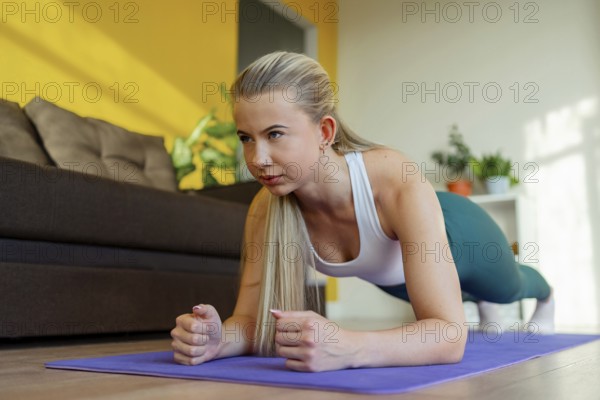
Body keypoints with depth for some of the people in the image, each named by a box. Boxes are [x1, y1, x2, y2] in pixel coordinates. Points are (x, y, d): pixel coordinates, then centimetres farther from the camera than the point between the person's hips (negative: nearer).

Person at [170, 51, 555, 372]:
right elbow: (250, 319, -28)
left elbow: (450, 333, -50)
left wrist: (347, 347, -68)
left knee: (509, 289, 34)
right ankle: (473, 301, 75)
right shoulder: (264, 209, -34)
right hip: (389, 274, 3)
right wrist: (217, 338, -52)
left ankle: (544, 296, 72)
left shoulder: (398, 186, -48)